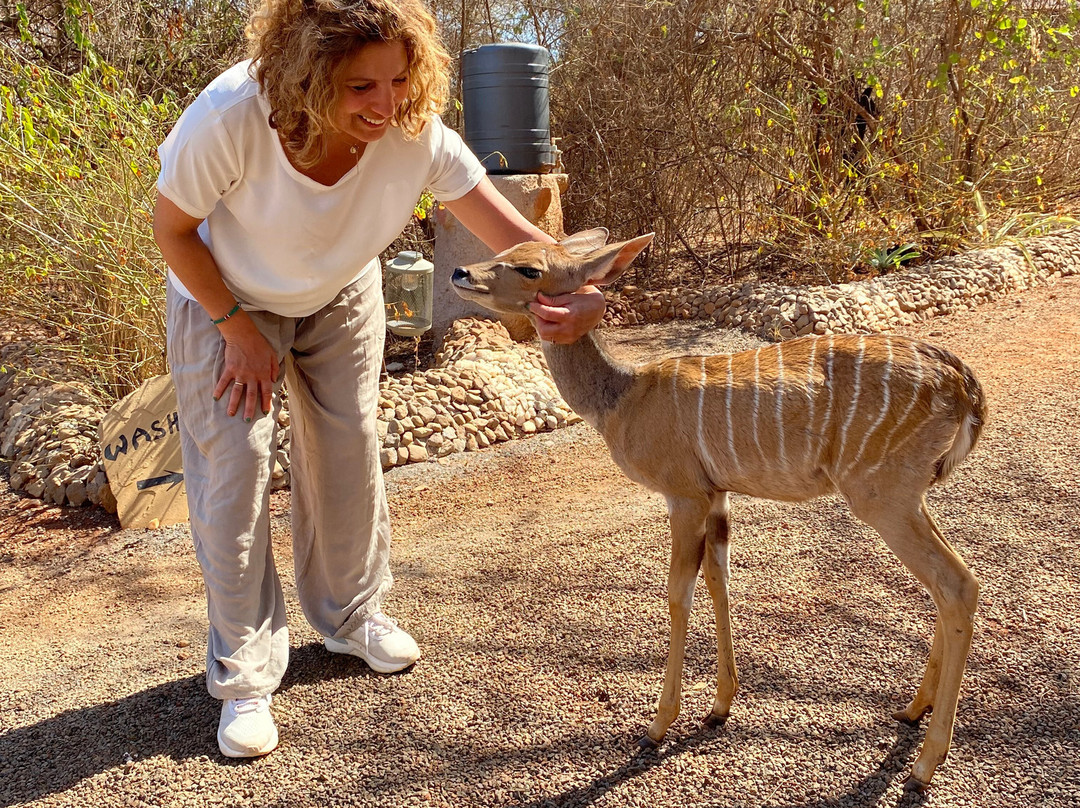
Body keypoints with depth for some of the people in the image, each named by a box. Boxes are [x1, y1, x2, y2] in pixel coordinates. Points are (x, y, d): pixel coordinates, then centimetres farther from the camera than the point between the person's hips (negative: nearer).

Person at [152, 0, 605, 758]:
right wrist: (240, 332, -18)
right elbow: (173, 227, -20)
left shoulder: (418, 136, -31)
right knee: (234, 469, -6)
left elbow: (519, 236, -31)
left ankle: (352, 615, 35)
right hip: (223, 298, -2)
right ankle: (243, 675, 10)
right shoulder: (230, 118, -37)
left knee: (350, 456, 9)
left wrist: (580, 294, -51)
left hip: (340, 300, 3)